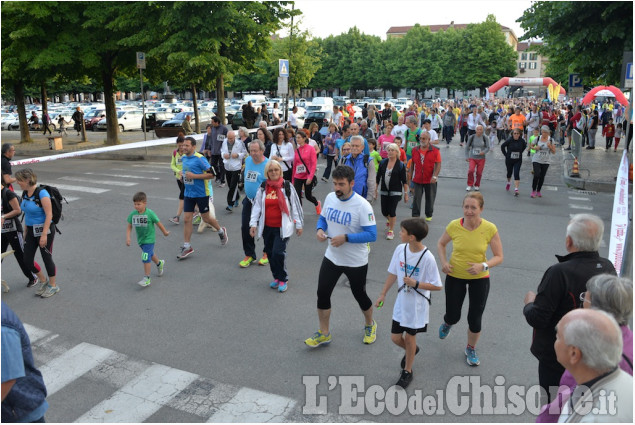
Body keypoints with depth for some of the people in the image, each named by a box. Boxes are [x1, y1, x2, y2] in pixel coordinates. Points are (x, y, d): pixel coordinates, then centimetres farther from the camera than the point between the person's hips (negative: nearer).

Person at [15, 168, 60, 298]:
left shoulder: (42, 193, -18)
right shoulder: (25, 194, 5)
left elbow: (49, 215, -20)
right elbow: (27, 213, 15)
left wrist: (44, 235, -22)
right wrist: (26, 231, 16)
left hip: (45, 230, -7)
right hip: (31, 231, 7)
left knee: (47, 258, 4)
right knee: (27, 261, 7)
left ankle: (53, 286, 23)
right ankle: (43, 281, 31)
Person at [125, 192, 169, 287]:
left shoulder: (150, 213, -18)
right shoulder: (133, 214, -6)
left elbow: (158, 223, -6)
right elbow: (129, 227, 1)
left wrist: (165, 232, 5)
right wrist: (128, 237, -12)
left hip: (149, 239, -6)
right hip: (140, 240, 6)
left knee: (146, 258, -14)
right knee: (150, 255, 25)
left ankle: (146, 279, -6)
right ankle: (159, 263, 54)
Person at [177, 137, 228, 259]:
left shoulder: (199, 159, -15)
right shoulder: (183, 158, 7)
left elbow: (211, 174, -19)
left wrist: (194, 176, -22)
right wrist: (183, 176, 6)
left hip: (201, 194, -6)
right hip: (188, 194, 6)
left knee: (206, 218, 8)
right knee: (187, 219, 2)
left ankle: (221, 231, 36)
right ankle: (186, 246, 8)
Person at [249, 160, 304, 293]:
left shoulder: (287, 186, -4)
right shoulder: (263, 187, 4)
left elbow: (295, 206, 0)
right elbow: (257, 206, 5)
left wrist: (299, 225, 1)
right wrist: (253, 223, -1)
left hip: (282, 227, -4)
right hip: (267, 227, 4)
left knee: (278, 253, -12)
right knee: (270, 253, 10)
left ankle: (283, 279, 8)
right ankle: (276, 277, 29)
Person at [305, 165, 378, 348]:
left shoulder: (362, 205, -21)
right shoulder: (330, 198, -3)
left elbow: (372, 235, -22)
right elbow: (323, 217, 12)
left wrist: (345, 238, -29)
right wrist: (320, 229, -10)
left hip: (356, 262, -5)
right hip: (332, 257, 5)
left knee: (360, 295, 14)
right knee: (322, 293, 3)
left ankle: (370, 325, 43)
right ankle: (324, 333, 23)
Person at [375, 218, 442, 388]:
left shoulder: (427, 258, -24)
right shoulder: (400, 249, -9)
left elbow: (437, 286, -16)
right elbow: (393, 273, 4)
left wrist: (415, 284, -26)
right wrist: (383, 294, 8)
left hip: (417, 305, -4)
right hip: (401, 302, 5)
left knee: (410, 337, 11)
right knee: (395, 337, 12)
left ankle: (407, 371, 36)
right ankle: (412, 350, 47)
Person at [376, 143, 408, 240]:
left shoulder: (401, 165, -6)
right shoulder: (383, 162, 2)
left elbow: (404, 181, -4)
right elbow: (378, 177, 8)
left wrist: (406, 193, -5)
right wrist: (375, 190, 8)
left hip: (395, 192, -3)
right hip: (384, 191, 3)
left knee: (392, 211, -5)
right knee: (384, 211, 8)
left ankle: (391, 230, 12)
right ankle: (389, 221, 43)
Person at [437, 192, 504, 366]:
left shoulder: (490, 229, -18)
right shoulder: (454, 226, -16)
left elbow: (499, 257, -10)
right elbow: (441, 244, 4)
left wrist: (483, 265, -28)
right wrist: (444, 262, -13)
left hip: (479, 278, 0)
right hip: (455, 276, 0)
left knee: (475, 319, 7)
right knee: (453, 316, 8)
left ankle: (471, 349, 37)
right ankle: (447, 323, 49)